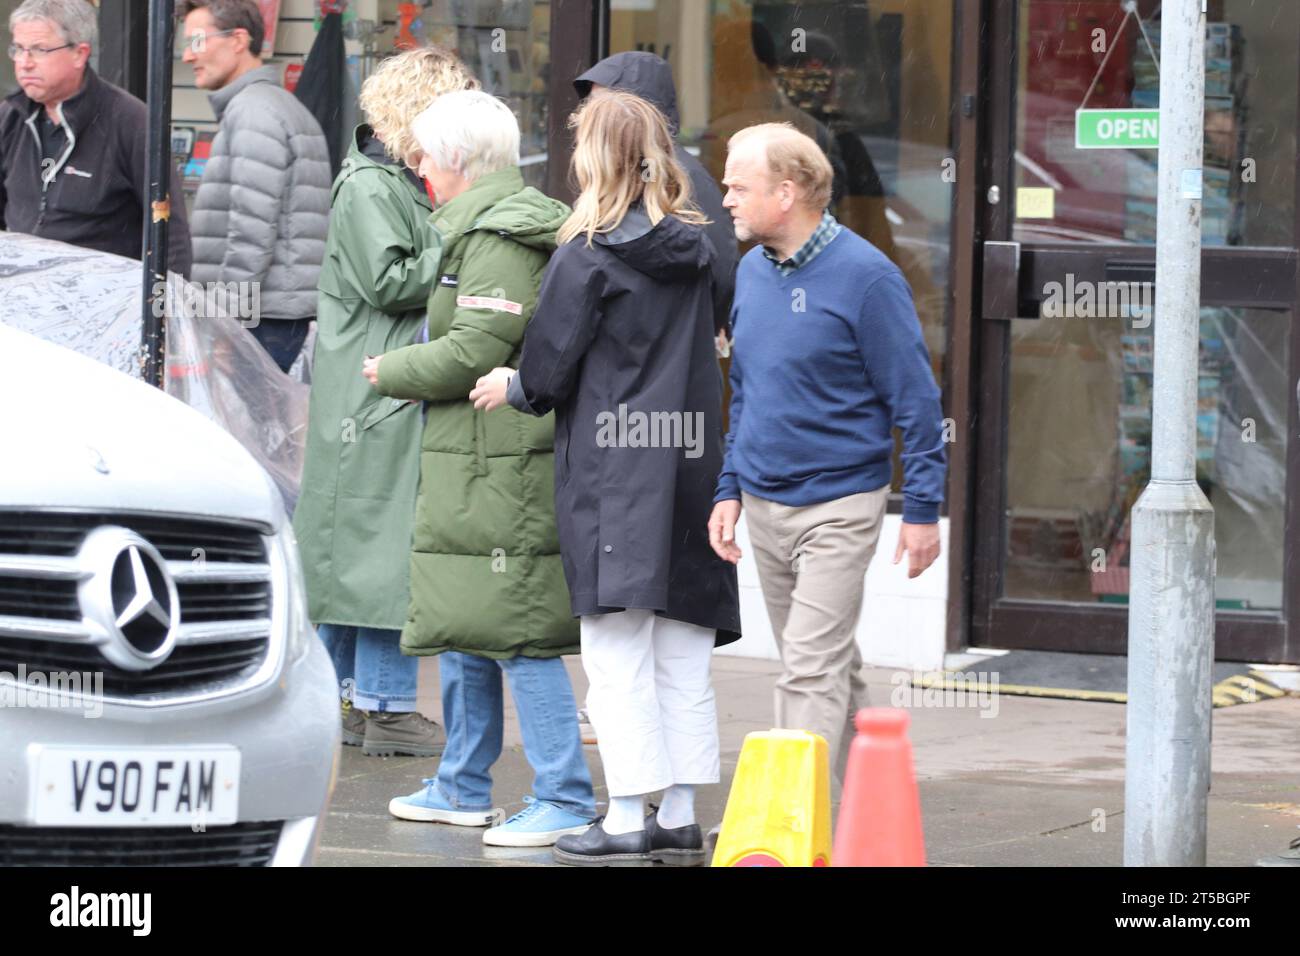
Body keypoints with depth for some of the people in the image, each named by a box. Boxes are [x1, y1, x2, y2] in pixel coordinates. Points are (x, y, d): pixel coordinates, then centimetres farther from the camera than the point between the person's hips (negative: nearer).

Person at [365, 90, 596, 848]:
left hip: (502, 465, -11)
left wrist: (391, 371, -5)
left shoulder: (500, 238, -15)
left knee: (518, 632, -9)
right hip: (468, 459, 11)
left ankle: (566, 798, -8)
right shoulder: (480, 227, 18)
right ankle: (464, 787, 27)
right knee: (460, 625, 17)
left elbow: (475, 351, -19)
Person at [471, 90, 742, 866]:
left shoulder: (587, 257, -9)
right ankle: (681, 818, 12)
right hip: (689, 460, 6)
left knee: (618, 653, -3)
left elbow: (549, 370, -7)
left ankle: (627, 820, -6)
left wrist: (512, 388, 15)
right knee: (683, 655, 10)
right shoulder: (696, 251, 8)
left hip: (612, 467, -6)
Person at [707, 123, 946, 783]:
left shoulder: (863, 276, -13)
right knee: (832, 667, 14)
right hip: (763, 505, 7)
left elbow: (915, 398, -10)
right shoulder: (753, 271, 8)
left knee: (813, 669, -12)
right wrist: (730, 488, 13)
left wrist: (922, 507, -11)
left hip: (838, 505, -7)